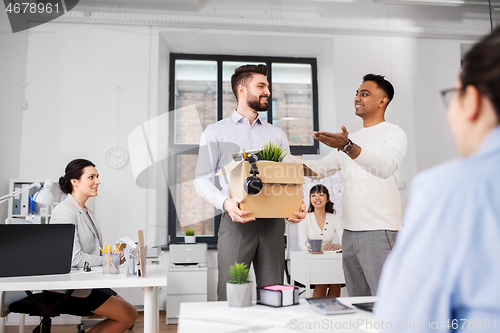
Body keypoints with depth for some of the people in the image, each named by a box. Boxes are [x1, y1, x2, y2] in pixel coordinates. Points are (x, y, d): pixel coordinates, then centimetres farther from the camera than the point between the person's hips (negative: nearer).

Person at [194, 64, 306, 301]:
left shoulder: (276, 135, 19)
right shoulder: (216, 132, 9)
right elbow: (202, 179, 1)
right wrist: (225, 202, -19)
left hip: (273, 221, 3)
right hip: (237, 220, -3)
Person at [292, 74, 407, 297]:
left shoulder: (394, 134, -2)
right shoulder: (350, 139, 19)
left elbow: (385, 167, -23)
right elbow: (319, 169, 18)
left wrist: (348, 147, -38)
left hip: (379, 231, -7)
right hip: (350, 231, 7)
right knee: (357, 301, 12)